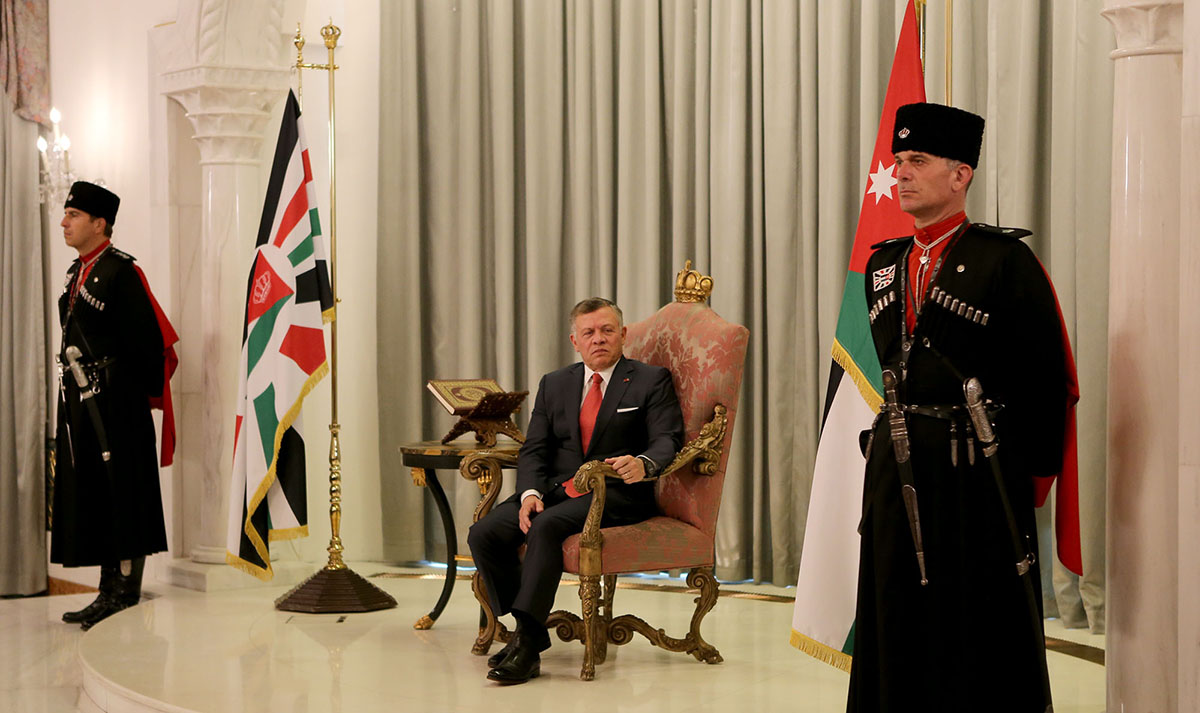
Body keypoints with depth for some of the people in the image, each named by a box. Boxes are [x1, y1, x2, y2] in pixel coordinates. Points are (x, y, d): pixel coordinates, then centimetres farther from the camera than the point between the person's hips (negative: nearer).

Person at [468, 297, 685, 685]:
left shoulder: (651, 381, 5)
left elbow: (667, 441, -7)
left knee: (547, 526, -34)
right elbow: (534, 449, 11)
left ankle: (526, 643, -30)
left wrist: (643, 464, -31)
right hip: (556, 489, 5)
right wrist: (530, 493, -10)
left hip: (615, 494, -5)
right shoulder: (554, 384, 18)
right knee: (484, 533, -19)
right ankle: (529, 633, -9)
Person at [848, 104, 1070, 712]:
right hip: (896, 467, 6)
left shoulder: (1007, 260, -6)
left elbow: (1047, 377, -6)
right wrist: (889, 436, 13)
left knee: (981, 626, 3)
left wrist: (1031, 470, -5)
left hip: (978, 471, -5)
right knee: (898, 623, 10)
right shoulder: (882, 265, 12)